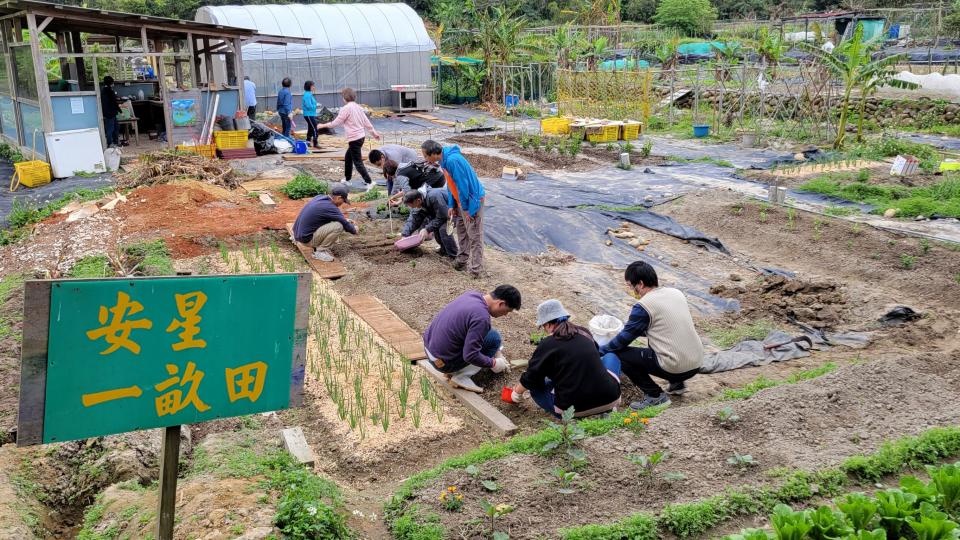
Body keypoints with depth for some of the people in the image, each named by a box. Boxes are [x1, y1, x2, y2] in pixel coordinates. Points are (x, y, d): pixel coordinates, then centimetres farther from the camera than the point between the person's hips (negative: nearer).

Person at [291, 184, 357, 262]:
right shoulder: (330, 208, -22)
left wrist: (345, 219, 23)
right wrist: (354, 229, 9)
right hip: (306, 238, -9)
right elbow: (345, 225, -11)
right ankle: (320, 252, -6)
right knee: (338, 226, -19)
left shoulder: (320, 197, 4)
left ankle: (318, 246, 16)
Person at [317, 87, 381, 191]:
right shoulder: (358, 107, 11)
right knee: (348, 157, 24)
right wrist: (374, 132, 22)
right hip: (361, 136, 9)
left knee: (358, 162, -5)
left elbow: (336, 123, -10)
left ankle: (369, 182, -12)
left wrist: (323, 125, 2)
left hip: (354, 138, -9)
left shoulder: (346, 108, -13)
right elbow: (366, 121, 15)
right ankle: (347, 179, 34)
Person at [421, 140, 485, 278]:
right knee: (461, 231, 18)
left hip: (472, 200, -10)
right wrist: (452, 205, 9)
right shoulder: (444, 160, 5)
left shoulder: (453, 160, -27)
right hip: (461, 201, 10)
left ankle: (476, 269, 0)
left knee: (475, 236, -4)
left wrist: (466, 208, -18)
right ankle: (462, 260, 29)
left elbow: (462, 185, -24)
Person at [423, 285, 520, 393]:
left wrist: (496, 351, 20)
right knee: (494, 338, -5)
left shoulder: (474, 294, 1)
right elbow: (470, 356, -26)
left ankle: (453, 370, 13)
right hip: (443, 362, -8)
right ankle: (461, 377, -6)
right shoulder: (481, 317, -26)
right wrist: (493, 363, -9)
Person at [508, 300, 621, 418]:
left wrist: (517, 393, 23)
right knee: (611, 356, 29)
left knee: (536, 386, 21)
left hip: (573, 410, -3)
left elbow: (531, 377, 3)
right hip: (609, 401, 3)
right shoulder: (585, 333, 10)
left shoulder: (547, 344, -4)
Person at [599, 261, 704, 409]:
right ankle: (677, 384, 22)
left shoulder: (643, 306, -12)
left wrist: (600, 351, 14)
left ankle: (655, 395, 2)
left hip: (676, 368, -8)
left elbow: (625, 338, -2)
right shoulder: (676, 293, 10)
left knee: (620, 354, 1)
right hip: (697, 364, 8)